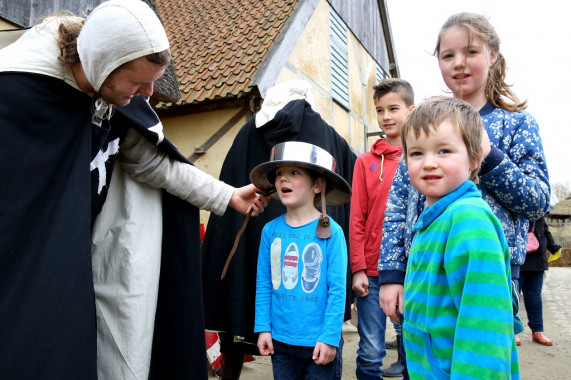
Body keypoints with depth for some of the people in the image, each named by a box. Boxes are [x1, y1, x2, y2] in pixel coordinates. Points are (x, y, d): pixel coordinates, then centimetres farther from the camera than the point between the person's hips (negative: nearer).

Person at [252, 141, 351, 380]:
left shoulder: (330, 231, -12)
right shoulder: (270, 230, -3)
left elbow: (337, 290, -11)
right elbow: (263, 284, 3)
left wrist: (330, 337, -12)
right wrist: (263, 328, 1)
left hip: (319, 342, -3)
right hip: (280, 341, 3)